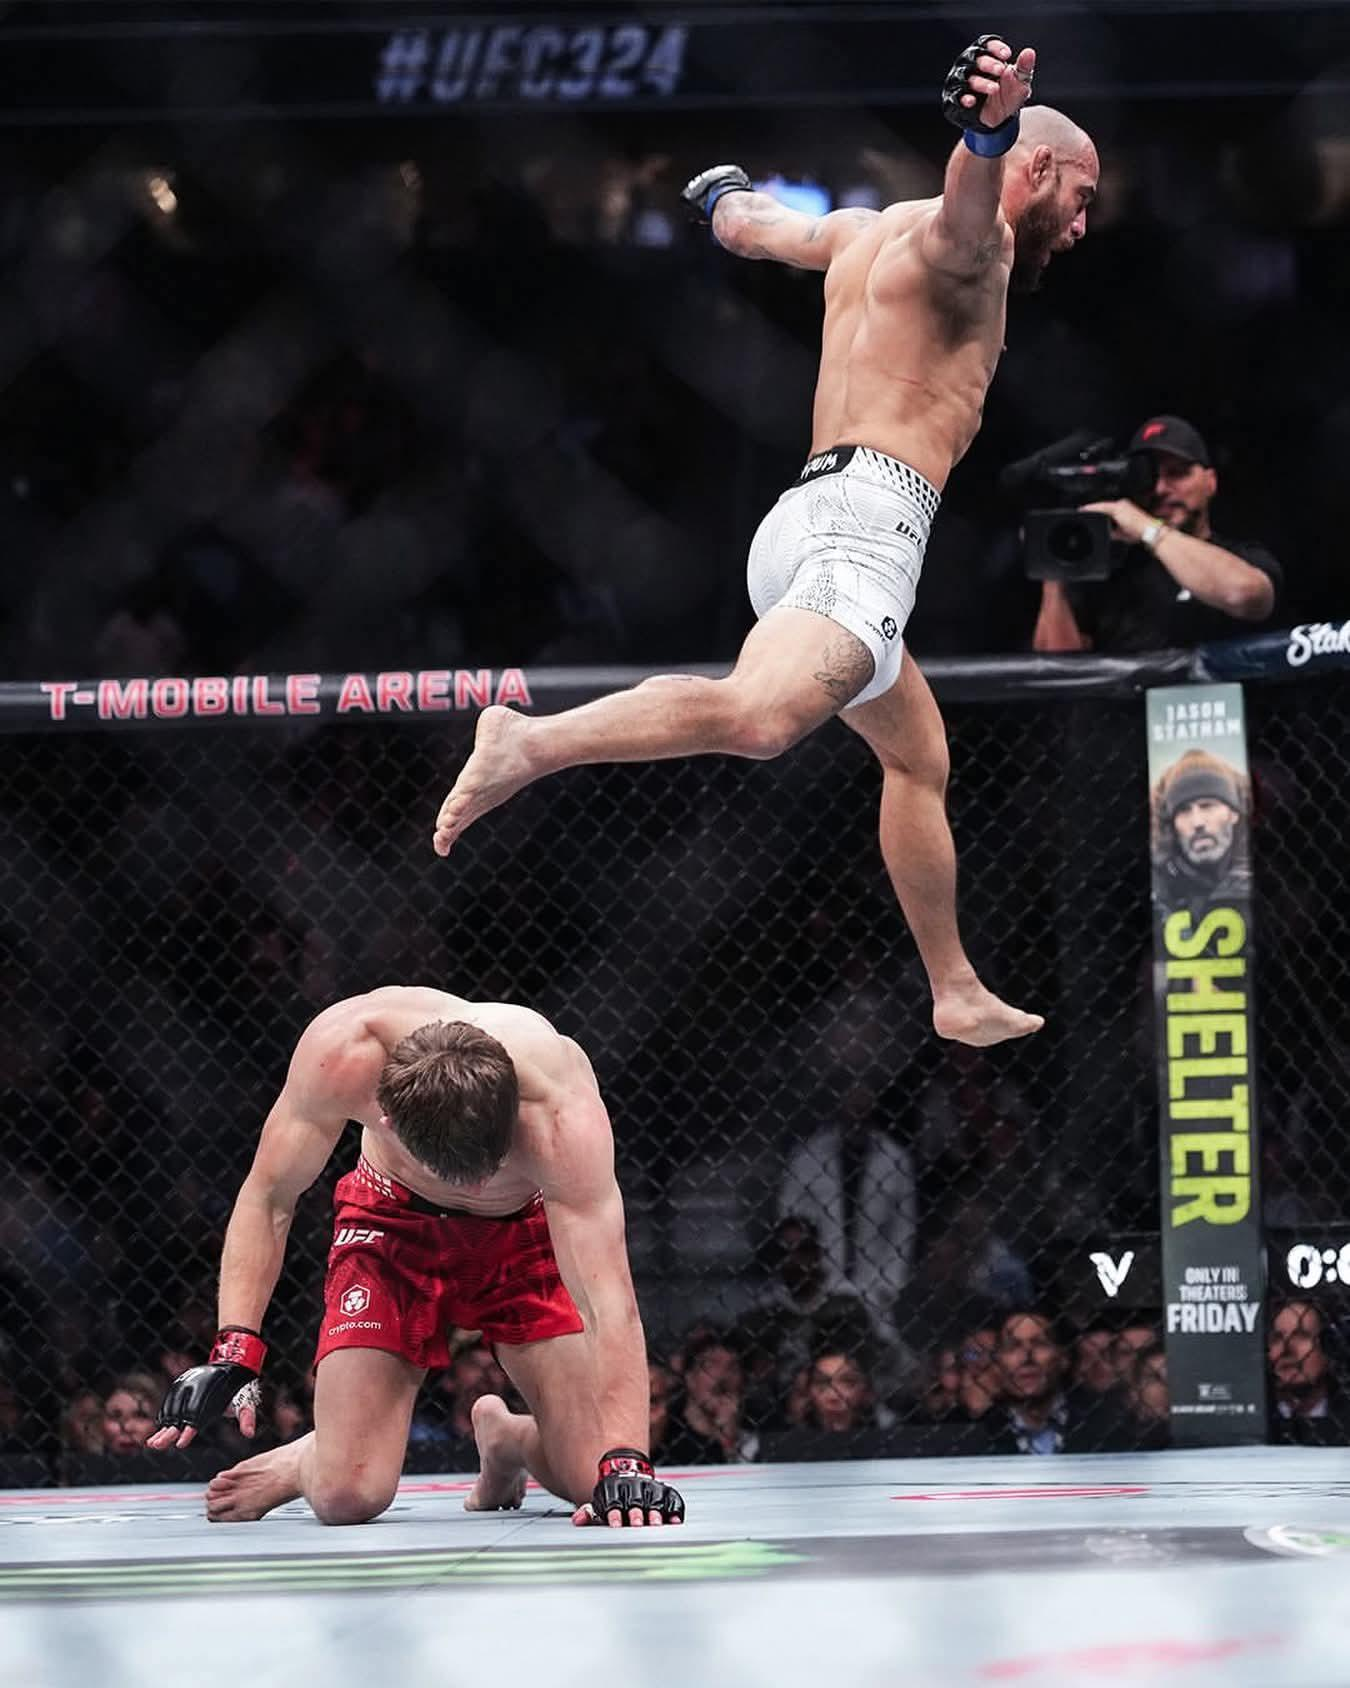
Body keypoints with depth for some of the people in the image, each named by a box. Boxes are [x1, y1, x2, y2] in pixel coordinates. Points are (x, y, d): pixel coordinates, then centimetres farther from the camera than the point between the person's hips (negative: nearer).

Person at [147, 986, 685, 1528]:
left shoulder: (558, 1110, -40)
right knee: (346, 1496, -19)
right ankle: (315, 1458, 18)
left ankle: (504, 1436, 21)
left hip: (525, 1234, 0)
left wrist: (625, 1464, -53)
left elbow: (609, 1301, -42)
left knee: (602, 1485, -12)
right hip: (395, 1225, 0)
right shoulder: (344, 1050, -36)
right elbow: (268, 1199, -18)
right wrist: (233, 1350, -28)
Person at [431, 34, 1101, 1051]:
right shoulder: (968, 242, -1)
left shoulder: (866, 231, 26)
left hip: (809, 513, 10)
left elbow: (749, 228, 45)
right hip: (868, 513, -10)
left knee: (919, 756, 23)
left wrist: (725, 196, 69)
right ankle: (533, 742, -47)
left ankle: (959, 995, 30)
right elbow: (964, 211, -27)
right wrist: (986, 131, -51)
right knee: (757, 716, -33)